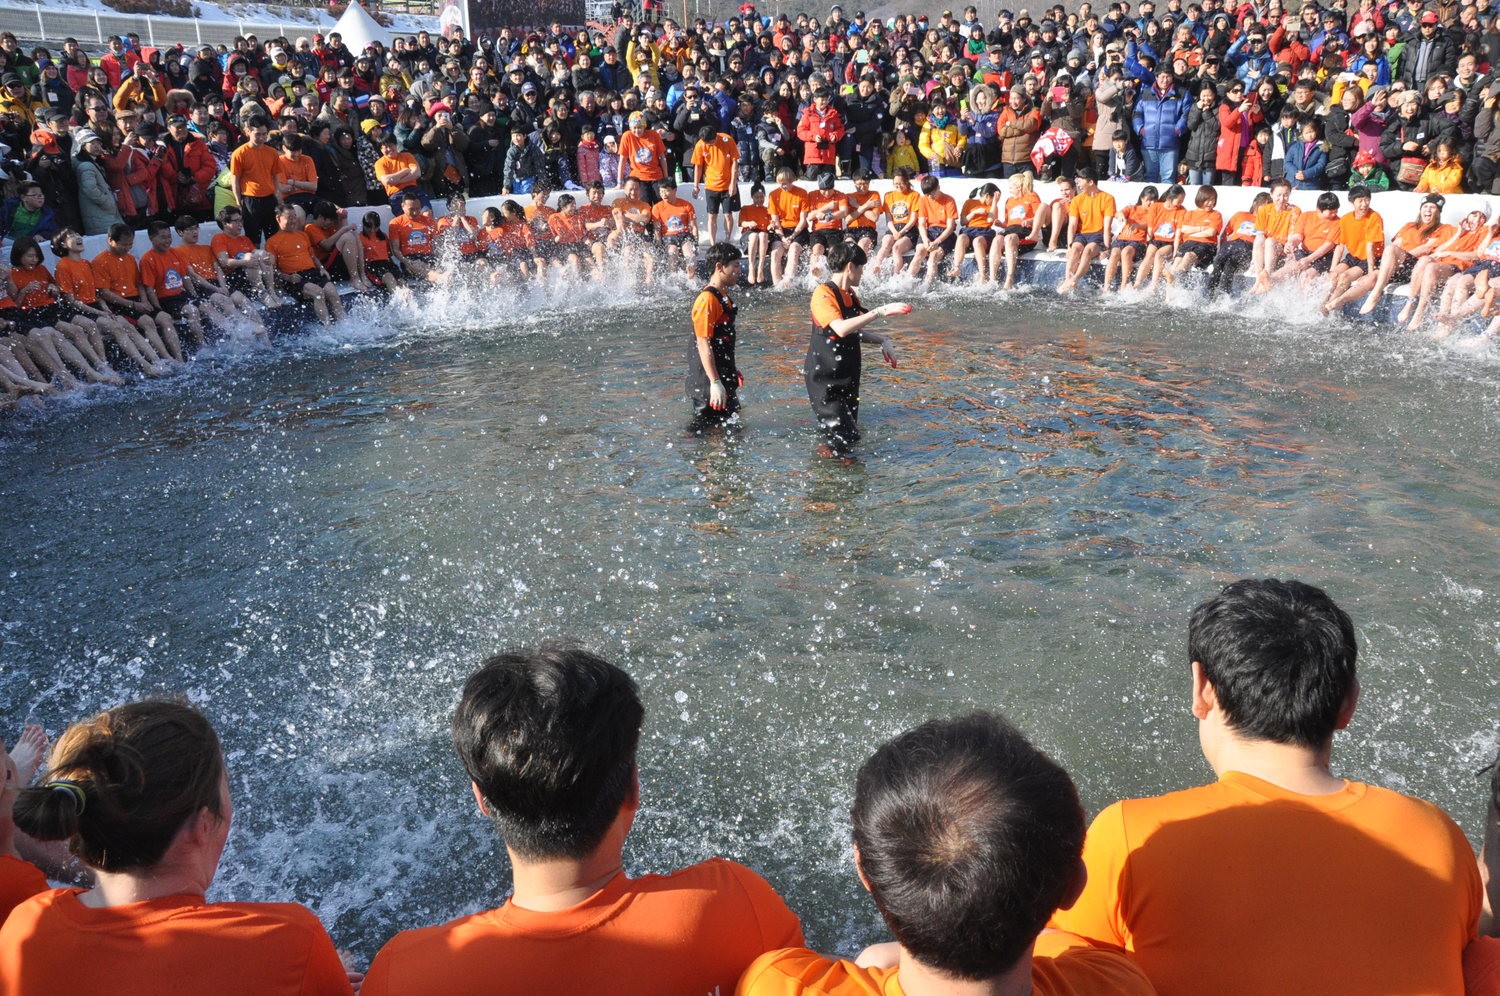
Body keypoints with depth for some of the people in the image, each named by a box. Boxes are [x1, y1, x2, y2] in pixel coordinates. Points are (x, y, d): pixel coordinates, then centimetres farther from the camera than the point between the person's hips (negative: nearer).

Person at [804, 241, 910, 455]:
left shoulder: (851, 294, 11)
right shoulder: (823, 293, -16)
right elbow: (841, 329, -32)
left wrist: (882, 340, 8)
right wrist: (880, 311, -31)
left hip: (848, 377, 9)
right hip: (825, 380, -9)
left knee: (851, 435, 13)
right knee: (843, 441, -15)